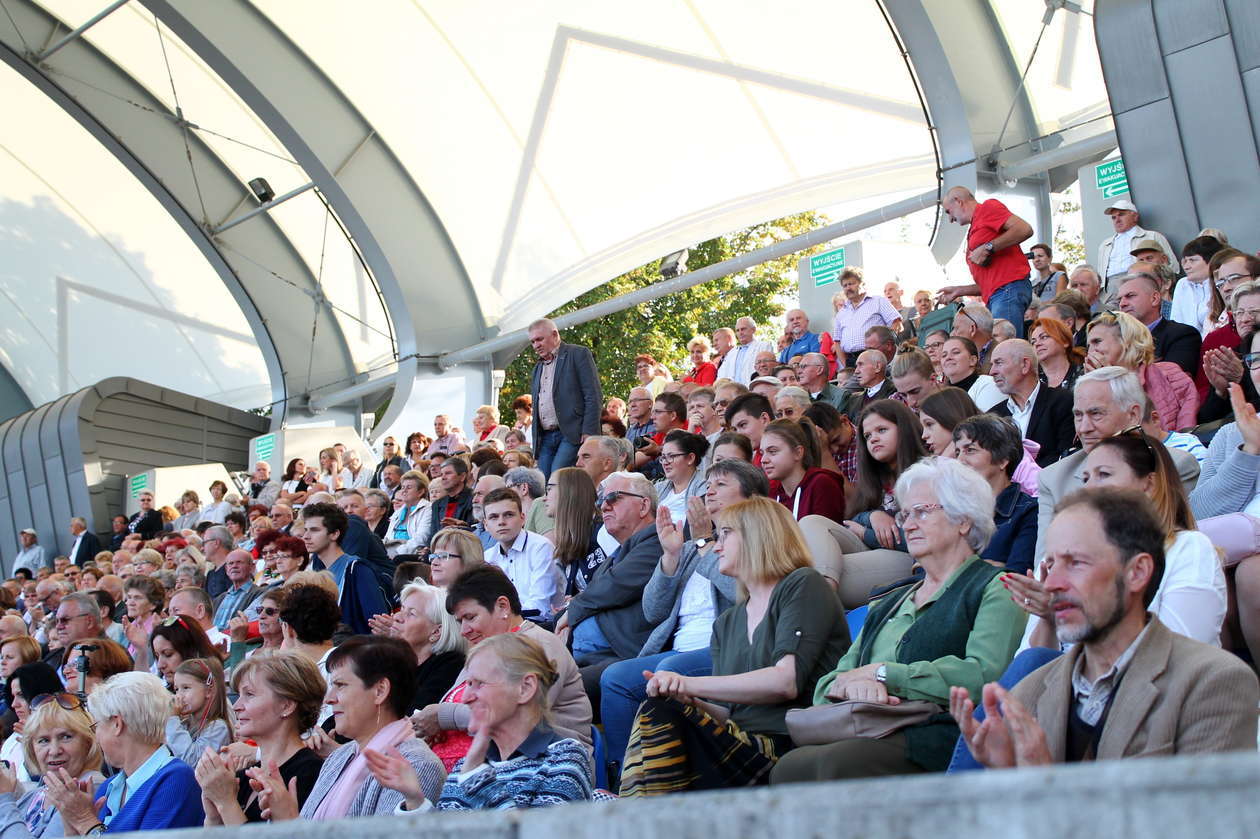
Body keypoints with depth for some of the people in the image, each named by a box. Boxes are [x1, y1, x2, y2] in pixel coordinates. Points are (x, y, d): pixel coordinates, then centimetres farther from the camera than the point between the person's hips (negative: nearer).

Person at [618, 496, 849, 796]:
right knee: (657, 712, -24)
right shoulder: (726, 623, 25)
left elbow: (787, 681, -12)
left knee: (658, 715, -25)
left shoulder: (803, 586, 4)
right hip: (742, 743, 6)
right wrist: (682, 697, -8)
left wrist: (690, 684, -12)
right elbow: (726, 713, 14)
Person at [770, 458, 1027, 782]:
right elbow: (827, 685, 20)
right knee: (789, 766, -28)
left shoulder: (995, 589, 8)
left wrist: (882, 673, -5)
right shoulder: (889, 601, 28)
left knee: (840, 761, -36)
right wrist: (851, 685, -7)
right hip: (866, 737, 6)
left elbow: (983, 677, -12)